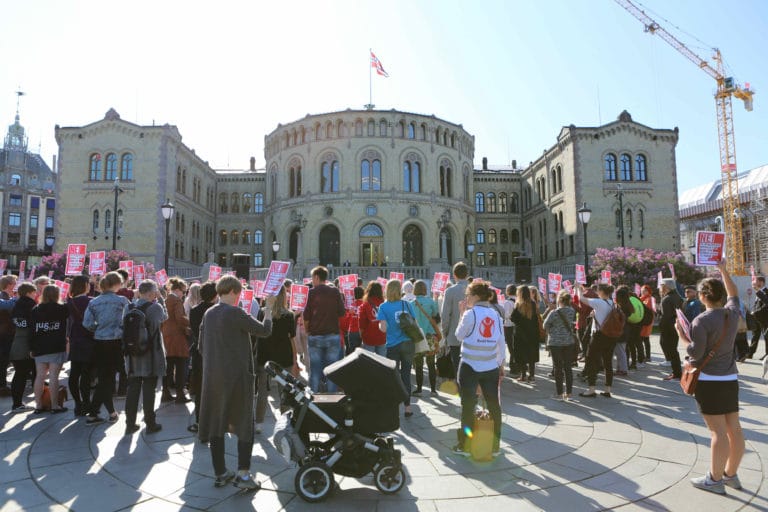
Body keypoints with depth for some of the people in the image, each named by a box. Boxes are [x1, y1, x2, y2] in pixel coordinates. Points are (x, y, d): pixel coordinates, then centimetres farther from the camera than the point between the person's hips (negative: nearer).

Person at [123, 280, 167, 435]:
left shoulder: (128, 308, 0)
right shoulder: (156, 307, -16)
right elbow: (165, 317, 4)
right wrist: (156, 300, 5)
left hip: (132, 357, 5)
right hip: (151, 357, -4)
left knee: (132, 389, 13)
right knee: (149, 390, 4)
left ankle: (130, 424, 20)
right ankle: (150, 424, 14)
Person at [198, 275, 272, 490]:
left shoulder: (208, 314, 8)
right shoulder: (235, 313, -15)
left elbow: (201, 346, 14)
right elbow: (263, 330, -13)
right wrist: (268, 315, 6)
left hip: (212, 376, 7)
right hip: (237, 375, -7)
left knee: (216, 423, 12)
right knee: (244, 423, 4)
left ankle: (220, 473, 21)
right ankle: (243, 473, 4)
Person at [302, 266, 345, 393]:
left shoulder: (312, 292, -4)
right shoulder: (335, 292, 0)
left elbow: (306, 315, -4)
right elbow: (342, 312, 0)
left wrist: (307, 330, 11)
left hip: (315, 336, -1)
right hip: (333, 336, 1)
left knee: (315, 371, 7)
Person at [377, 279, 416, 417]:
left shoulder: (383, 306, -6)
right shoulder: (406, 304, 1)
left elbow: (383, 328, -12)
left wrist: (379, 324, 9)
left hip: (393, 346, -2)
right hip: (408, 344, 2)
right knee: (406, 375, 10)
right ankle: (407, 407, 15)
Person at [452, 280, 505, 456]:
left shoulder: (471, 313, -10)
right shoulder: (496, 314, 4)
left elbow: (459, 335, 2)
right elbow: (501, 342, 7)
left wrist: (462, 314, 7)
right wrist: (502, 364, 15)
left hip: (470, 366, -4)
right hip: (491, 367, 4)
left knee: (468, 405, 5)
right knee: (494, 405, 10)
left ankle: (465, 446, 13)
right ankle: (494, 446, 18)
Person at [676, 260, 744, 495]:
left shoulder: (701, 321, -17)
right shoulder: (732, 313, 2)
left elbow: (695, 353, -17)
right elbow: (733, 293, 22)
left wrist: (680, 333, -5)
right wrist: (723, 269, 25)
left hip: (709, 381, -7)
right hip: (730, 379, 7)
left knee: (718, 432, -2)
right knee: (734, 429, 12)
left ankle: (715, 479, 8)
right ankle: (731, 474, 26)